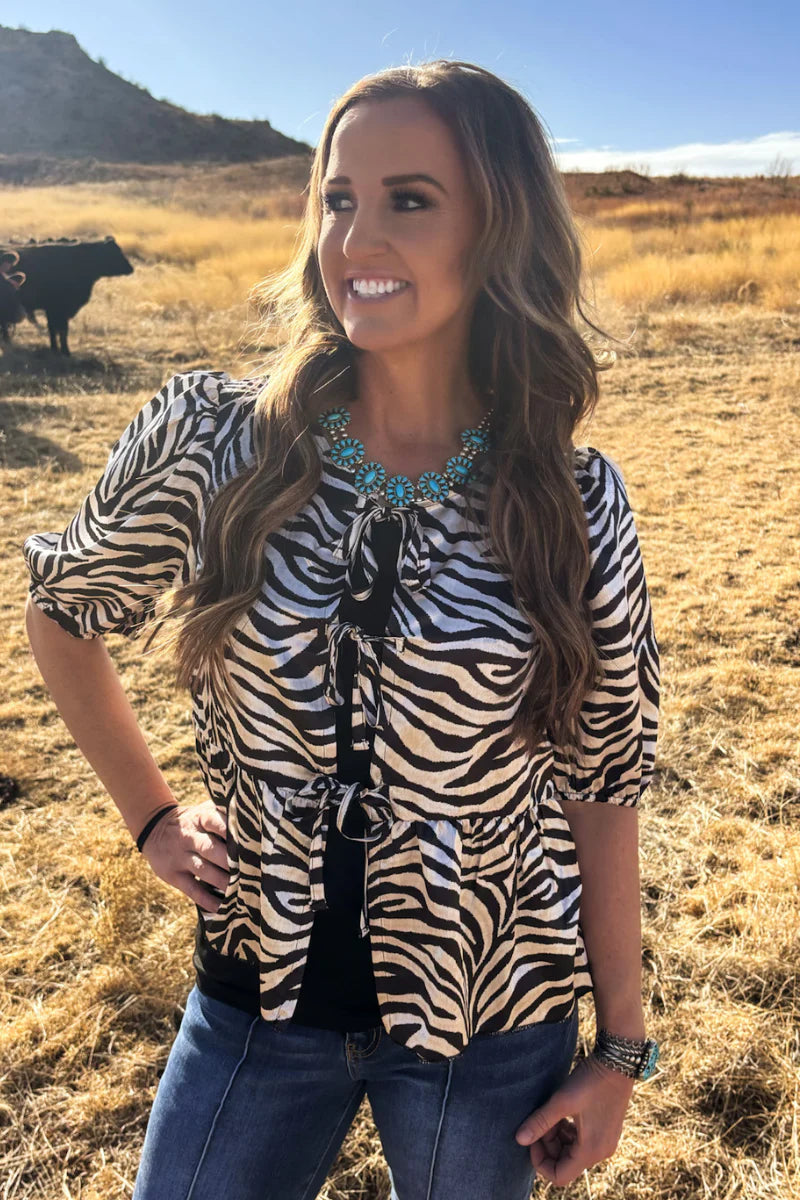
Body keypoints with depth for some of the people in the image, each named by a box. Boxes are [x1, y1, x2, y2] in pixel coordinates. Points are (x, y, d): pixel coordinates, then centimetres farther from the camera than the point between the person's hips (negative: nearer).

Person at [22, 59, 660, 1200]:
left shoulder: (578, 504, -12)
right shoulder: (211, 439, -13)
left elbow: (603, 782, -5)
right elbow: (61, 609, 5)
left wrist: (621, 1046, 1)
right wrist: (152, 814, 3)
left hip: (492, 1020, 0)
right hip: (260, 988, 1)